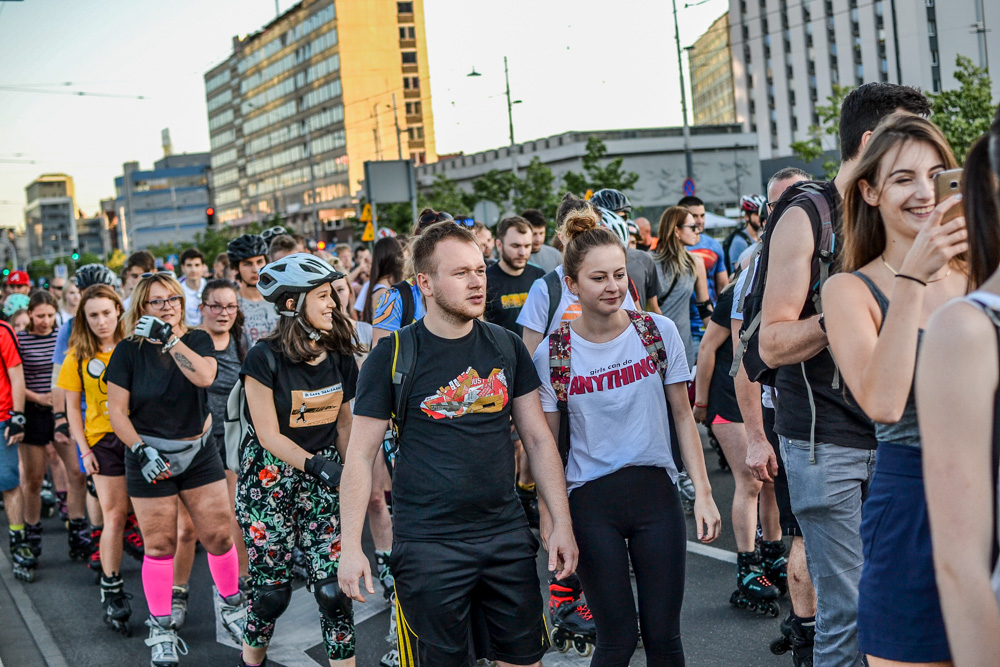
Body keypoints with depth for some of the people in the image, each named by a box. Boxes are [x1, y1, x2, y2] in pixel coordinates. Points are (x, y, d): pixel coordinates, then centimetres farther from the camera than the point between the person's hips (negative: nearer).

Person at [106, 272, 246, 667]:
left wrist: (169, 338, -25)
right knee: (160, 544, 3)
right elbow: (117, 411, -5)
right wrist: (140, 450, -15)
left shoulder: (197, 340, 0)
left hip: (199, 453, 2)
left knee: (218, 534, 2)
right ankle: (161, 630, 17)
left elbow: (205, 376, -22)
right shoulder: (129, 351, -5)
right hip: (151, 457, -2)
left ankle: (233, 607, 24)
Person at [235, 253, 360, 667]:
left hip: (323, 481, 4)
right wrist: (317, 465, -25)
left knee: (334, 588, -4)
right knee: (272, 590, 3)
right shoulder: (266, 357, -13)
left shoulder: (339, 355, 3)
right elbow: (269, 435, -14)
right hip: (270, 482, -4)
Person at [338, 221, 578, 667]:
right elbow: (360, 456, -4)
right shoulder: (393, 356, -6)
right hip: (426, 543, -3)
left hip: (507, 533, 4)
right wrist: (350, 546, -9)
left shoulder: (507, 346, 5)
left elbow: (538, 437, 9)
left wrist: (561, 521, 3)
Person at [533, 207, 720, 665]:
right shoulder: (553, 354, -4)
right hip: (591, 502, -1)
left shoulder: (659, 332, -1)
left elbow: (683, 416, 5)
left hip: (655, 492, 2)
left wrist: (703, 493, 0)